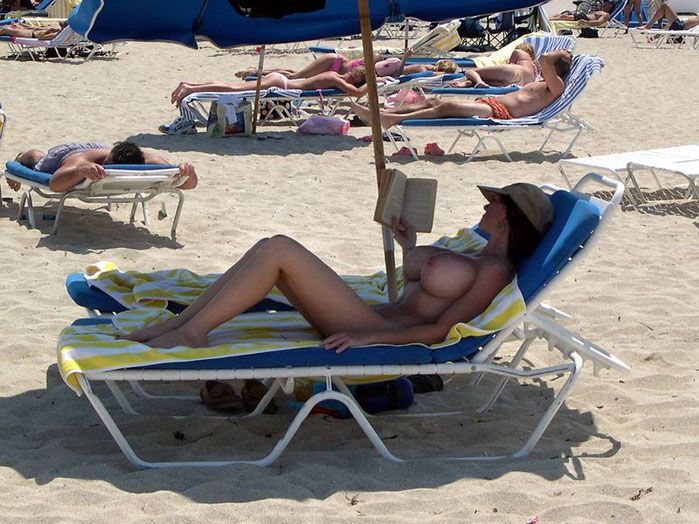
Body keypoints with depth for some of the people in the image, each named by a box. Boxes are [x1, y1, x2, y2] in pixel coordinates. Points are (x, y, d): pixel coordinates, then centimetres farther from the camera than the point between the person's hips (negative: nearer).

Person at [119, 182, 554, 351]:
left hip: (383, 337, -10)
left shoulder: (496, 269, -5)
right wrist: (410, 248, 36)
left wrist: (371, 336, -23)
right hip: (372, 323, 10)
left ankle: (189, 332, -13)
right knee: (270, 250, 1)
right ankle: (172, 327, -1)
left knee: (280, 249, -17)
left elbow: (441, 329, -16)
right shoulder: (480, 258, 24)